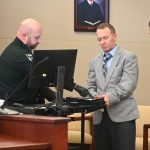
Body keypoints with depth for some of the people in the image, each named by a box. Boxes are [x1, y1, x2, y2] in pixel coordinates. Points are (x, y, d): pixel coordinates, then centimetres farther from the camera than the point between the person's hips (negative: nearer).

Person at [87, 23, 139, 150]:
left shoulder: (128, 57, 1)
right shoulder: (94, 61, 19)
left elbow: (129, 84, -10)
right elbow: (91, 86, 14)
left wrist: (110, 97, -24)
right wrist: (95, 97, -9)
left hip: (122, 115, -5)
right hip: (100, 115, 5)